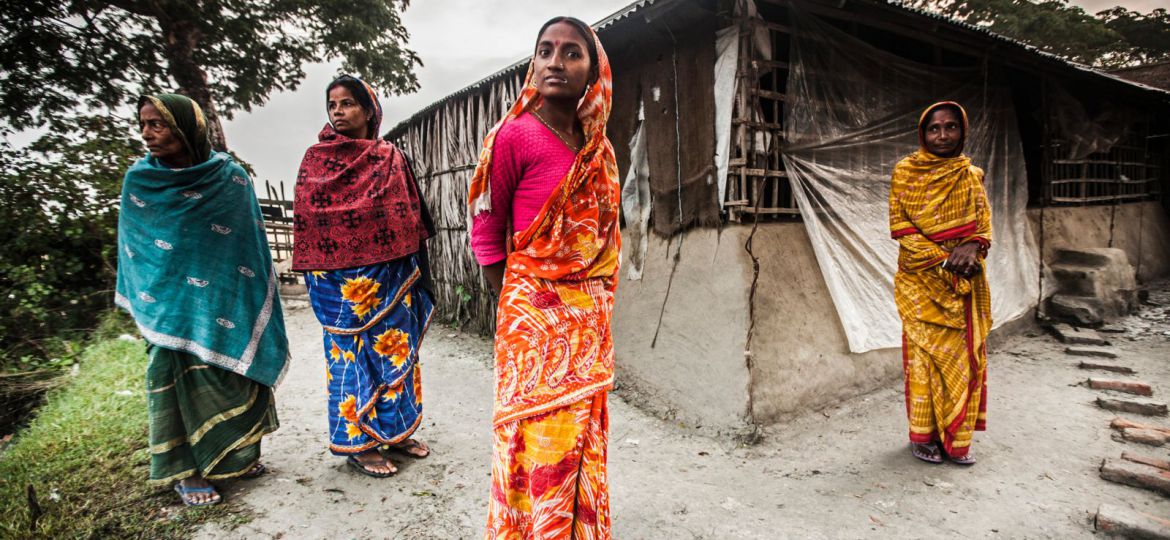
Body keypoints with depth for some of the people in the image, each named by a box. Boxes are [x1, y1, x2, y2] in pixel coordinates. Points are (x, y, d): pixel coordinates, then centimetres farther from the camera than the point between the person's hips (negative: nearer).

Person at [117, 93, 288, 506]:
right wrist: (145, 301, 8)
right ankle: (187, 469, 10)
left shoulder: (230, 176, -8)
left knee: (232, 370, 7)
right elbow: (131, 245, 7)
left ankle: (237, 453, 25)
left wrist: (254, 300, 1)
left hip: (223, 297, 0)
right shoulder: (138, 178, -4)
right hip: (169, 301, 0)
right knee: (178, 373, -2)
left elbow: (252, 241, -1)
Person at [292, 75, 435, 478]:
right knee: (352, 354, 3)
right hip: (340, 278, -3)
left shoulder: (392, 158, 8)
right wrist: (312, 269, -6)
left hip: (390, 274, 3)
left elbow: (411, 213, 10)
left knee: (395, 348, 10)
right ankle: (358, 443, 15)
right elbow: (306, 216, -1)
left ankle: (395, 430, 25)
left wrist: (413, 269, 7)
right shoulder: (316, 158, 2)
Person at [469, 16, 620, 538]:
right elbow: (486, 230, -3)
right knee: (540, 442, 2)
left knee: (582, 442, 15)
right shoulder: (515, 134, -9)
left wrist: (597, 308, 11)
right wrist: (516, 302, -5)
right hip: (535, 315, -6)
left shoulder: (599, 149, 9)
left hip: (590, 317, 6)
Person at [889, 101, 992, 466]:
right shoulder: (906, 171, -1)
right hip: (922, 280, -3)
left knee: (964, 354, 6)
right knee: (925, 353, -1)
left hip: (965, 281, 4)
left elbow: (983, 223, 8)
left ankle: (956, 437, 19)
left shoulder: (971, 175, 10)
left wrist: (971, 247, -15)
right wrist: (942, 258, -16)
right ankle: (923, 436, 12)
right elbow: (899, 225, -7)